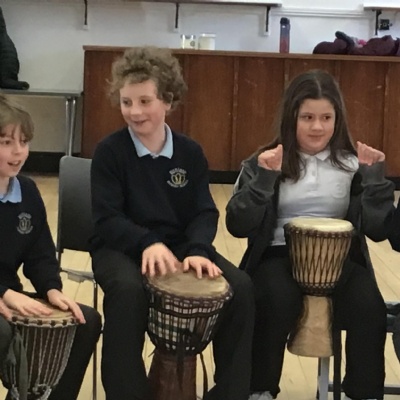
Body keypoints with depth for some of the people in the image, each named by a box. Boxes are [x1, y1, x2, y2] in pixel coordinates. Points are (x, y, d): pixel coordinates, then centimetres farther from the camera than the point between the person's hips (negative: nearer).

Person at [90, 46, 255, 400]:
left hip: (180, 245, 3)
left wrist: (197, 250, -23)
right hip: (122, 246, -3)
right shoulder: (110, 151, -5)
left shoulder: (190, 152, 5)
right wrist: (148, 243, -31)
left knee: (240, 286, -20)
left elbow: (205, 212, -1)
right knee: (128, 289, -39)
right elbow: (107, 220, -12)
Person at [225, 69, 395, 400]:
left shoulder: (353, 164, 9)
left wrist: (374, 175, -8)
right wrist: (265, 178, -15)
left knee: (369, 309, -28)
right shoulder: (264, 162, 6)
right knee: (279, 301, -33)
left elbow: (378, 229, 0)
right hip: (279, 255, -1)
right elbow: (238, 226, -5)